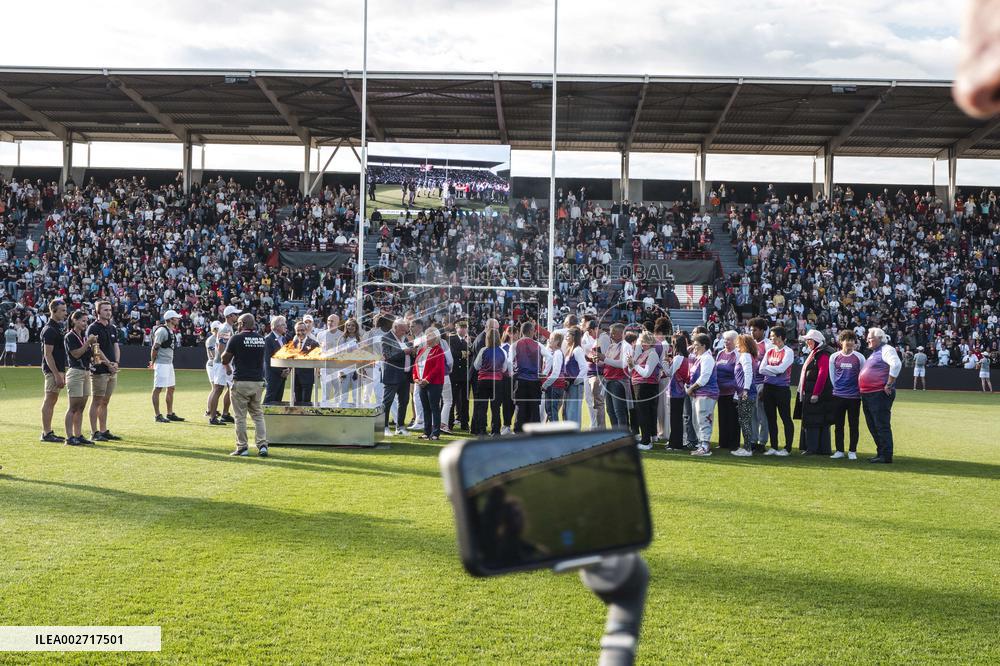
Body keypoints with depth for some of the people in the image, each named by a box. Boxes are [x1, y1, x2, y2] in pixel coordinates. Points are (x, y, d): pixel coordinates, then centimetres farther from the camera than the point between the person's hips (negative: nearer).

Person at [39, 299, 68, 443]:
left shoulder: (58, 327, 15)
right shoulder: (49, 330, -14)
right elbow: (48, 355, -18)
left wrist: (62, 374, 19)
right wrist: (57, 375, -21)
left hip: (58, 370, 9)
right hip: (52, 371, -9)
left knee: (52, 401, 12)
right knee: (49, 401, -6)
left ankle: (48, 432, 17)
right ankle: (46, 434, -3)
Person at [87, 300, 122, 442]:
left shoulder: (113, 329, 17)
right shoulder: (93, 328, -7)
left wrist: (116, 363, -2)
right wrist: (108, 364, -13)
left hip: (112, 371, 7)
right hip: (99, 370, -7)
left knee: (105, 402, 11)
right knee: (97, 401, -4)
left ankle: (104, 431, 15)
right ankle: (94, 433, -2)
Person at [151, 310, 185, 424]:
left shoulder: (172, 331, 14)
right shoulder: (162, 331, -15)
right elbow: (155, 347, -16)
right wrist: (153, 362, -10)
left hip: (169, 363, 10)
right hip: (161, 363, -10)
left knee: (171, 388, 13)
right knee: (158, 389, -5)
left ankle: (170, 414, 20)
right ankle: (158, 416, -3)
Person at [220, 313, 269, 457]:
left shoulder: (236, 339, -9)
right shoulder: (261, 339, 7)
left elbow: (224, 360, -3)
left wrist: (224, 350, 15)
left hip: (241, 382, -5)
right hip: (258, 381, 5)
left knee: (240, 417, 4)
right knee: (258, 415, 11)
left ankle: (242, 447, 5)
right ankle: (262, 445, 1)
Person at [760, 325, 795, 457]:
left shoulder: (788, 352, -7)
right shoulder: (769, 351, 11)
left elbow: (781, 368, -17)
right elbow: (761, 369, 2)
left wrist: (768, 367, -4)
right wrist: (775, 371, -9)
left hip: (782, 388, -6)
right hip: (768, 388, 6)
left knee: (786, 418, 0)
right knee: (771, 418, 11)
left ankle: (788, 448, 6)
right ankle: (773, 447, 19)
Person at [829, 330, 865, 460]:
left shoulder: (859, 357, 0)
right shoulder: (834, 357, 3)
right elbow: (832, 375, 9)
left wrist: (860, 390, 3)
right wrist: (837, 388, 7)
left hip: (854, 396, -1)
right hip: (838, 396, 1)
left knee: (853, 425, 3)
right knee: (838, 424, 4)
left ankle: (852, 451, 10)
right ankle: (839, 451, 12)